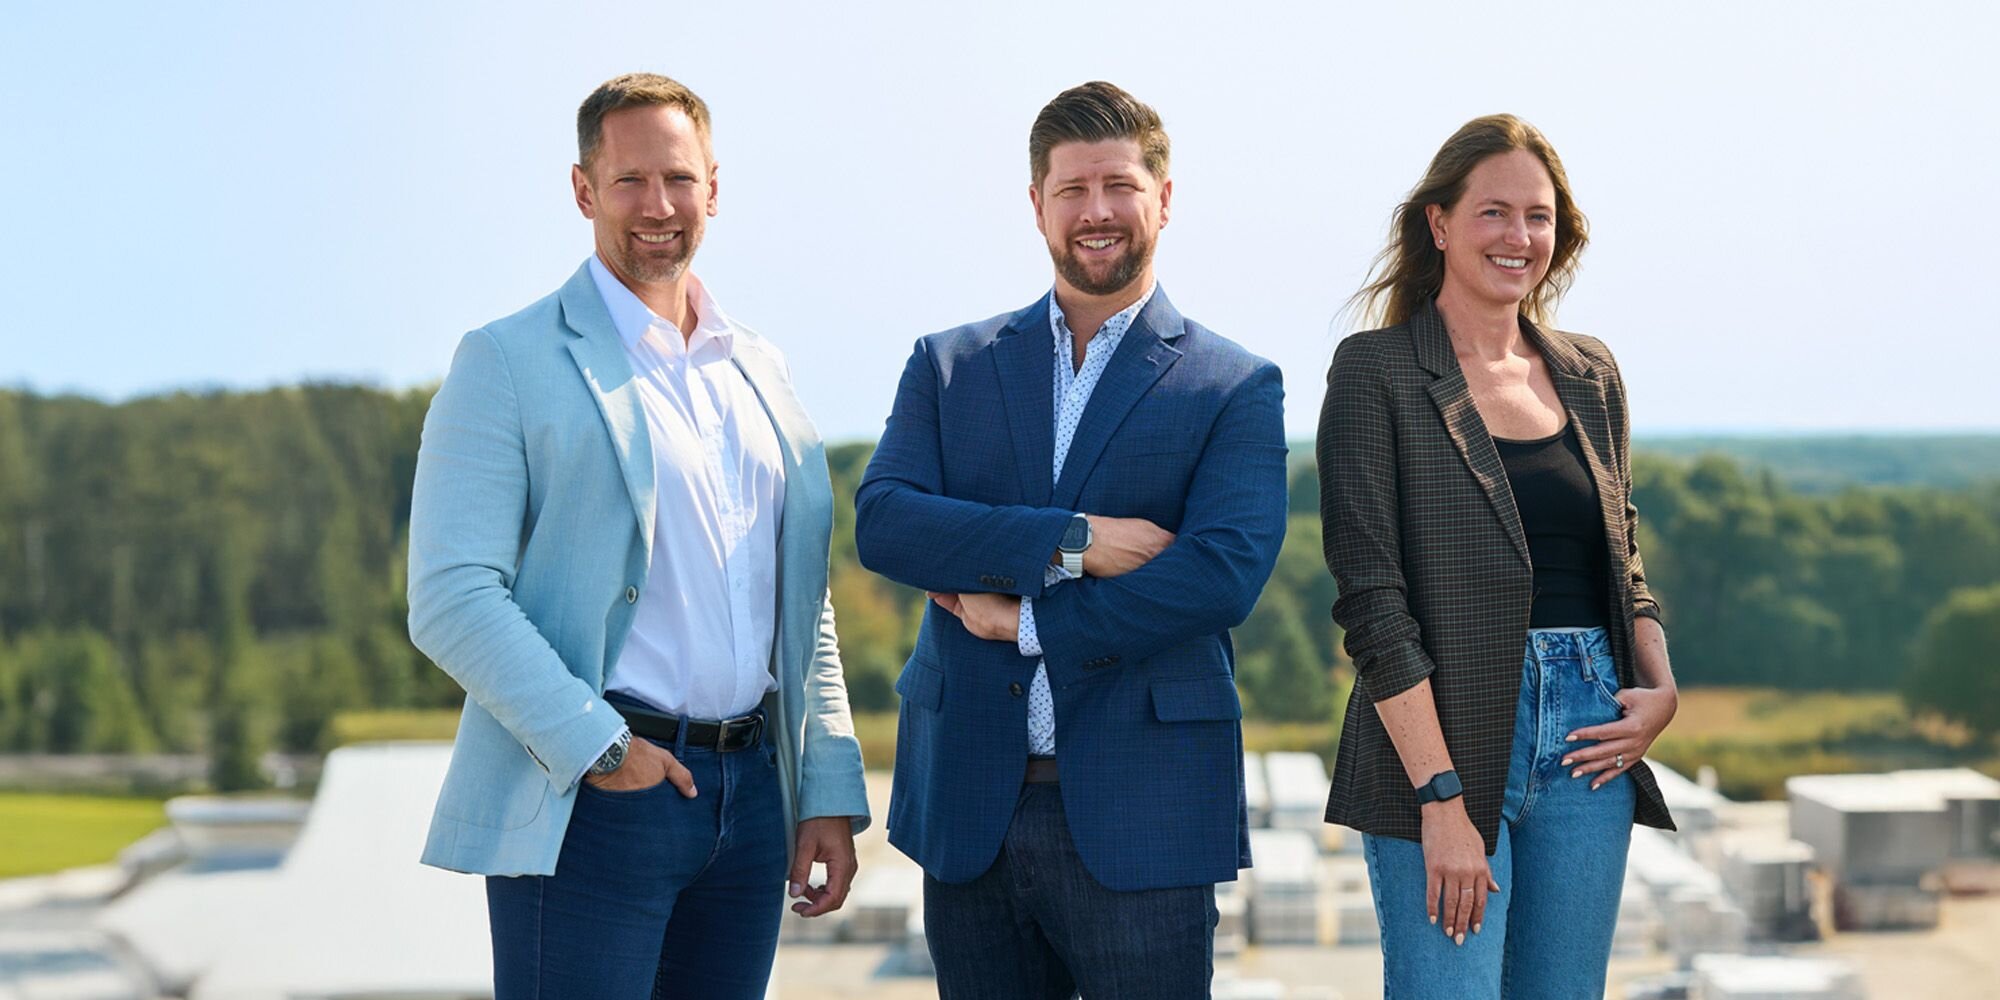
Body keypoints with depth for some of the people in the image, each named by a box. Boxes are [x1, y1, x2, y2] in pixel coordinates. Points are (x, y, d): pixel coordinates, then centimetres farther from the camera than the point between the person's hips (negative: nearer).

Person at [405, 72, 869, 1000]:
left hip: (748, 794, 6)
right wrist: (594, 746, -16)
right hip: (591, 800, -6)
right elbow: (451, 598, -11)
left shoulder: (759, 369, 16)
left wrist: (829, 790, 11)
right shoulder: (508, 361, -2)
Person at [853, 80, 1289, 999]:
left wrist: (1029, 621, -9)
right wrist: (1068, 543, -14)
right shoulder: (949, 366, 12)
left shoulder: (1238, 389, 3)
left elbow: (1224, 572, -11)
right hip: (966, 809, 3)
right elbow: (880, 521, -4)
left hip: (1139, 818, -3)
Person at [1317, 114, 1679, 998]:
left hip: (1588, 735, 6)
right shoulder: (1376, 373, -4)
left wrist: (1659, 686, 2)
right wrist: (1442, 798, -17)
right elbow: (1370, 601, -10)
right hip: (1443, 735, -5)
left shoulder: (1590, 375, 13)